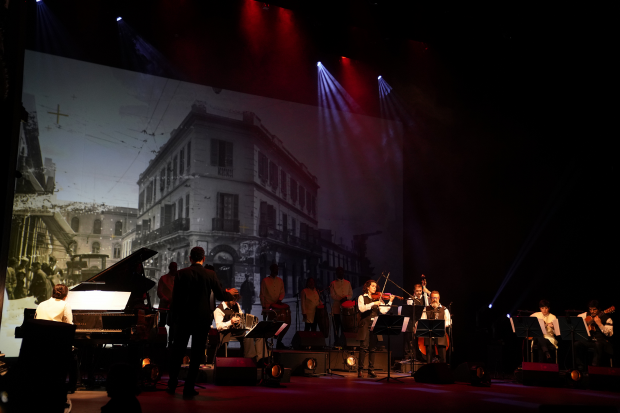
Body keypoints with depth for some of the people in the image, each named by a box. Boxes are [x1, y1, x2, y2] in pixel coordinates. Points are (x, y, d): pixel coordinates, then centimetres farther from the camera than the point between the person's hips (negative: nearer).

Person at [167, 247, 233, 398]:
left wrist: (174, 317, 6)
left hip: (184, 317, 1)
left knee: (178, 351, 14)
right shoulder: (210, 275, -5)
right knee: (196, 354, 6)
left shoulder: (181, 274, -4)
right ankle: (189, 388, 7)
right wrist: (230, 295, 23)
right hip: (203, 318, -1)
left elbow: (175, 298, -4)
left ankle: (172, 385, 20)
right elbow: (220, 295, 1)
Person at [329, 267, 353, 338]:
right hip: (336, 308, -2)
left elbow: (351, 295, 8)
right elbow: (332, 295, -4)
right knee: (337, 325, 2)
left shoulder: (348, 283, 13)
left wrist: (346, 298, -14)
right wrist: (341, 299, -15)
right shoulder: (333, 283, 4)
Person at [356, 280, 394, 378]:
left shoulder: (378, 298, 14)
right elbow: (362, 308, -14)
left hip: (375, 325, 3)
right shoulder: (362, 298, 5)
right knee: (364, 347, -10)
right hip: (365, 325, -3)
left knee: (372, 348, 3)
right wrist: (373, 304, -20)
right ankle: (360, 369, -3)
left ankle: (371, 370, 9)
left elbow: (383, 311, 2)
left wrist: (390, 302, -8)